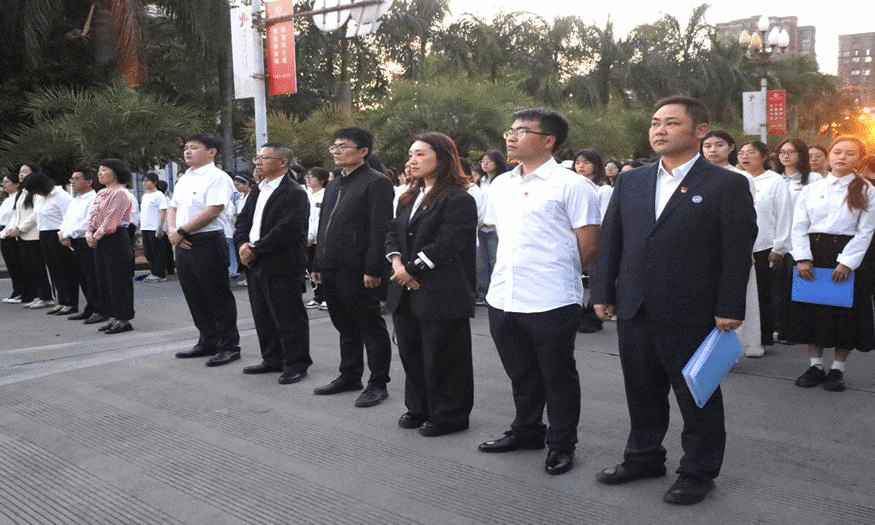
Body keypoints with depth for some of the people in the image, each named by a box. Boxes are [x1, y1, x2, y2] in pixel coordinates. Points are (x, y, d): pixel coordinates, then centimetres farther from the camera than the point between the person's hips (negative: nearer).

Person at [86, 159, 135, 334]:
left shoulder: (120, 193, -12)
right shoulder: (100, 194, 16)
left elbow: (111, 219, -16)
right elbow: (93, 215, 14)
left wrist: (97, 235, -12)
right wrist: (89, 233, -2)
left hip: (116, 239, -9)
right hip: (101, 241, 10)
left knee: (118, 279, -5)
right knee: (104, 280, 12)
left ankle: (123, 320, 1)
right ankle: (113, 318, 19)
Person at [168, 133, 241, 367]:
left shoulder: (217, 177, -10)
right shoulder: (184, 179, 16)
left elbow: (212, 211, -19)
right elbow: (173, 207, 18)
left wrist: (181, 231, -15)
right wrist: (172, 230, -2)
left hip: (208, 243, -9)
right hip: (183, 244, 9)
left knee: (219, 297, -1)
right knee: (195, 297, 15)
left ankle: (229, 346, 8)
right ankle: (207, 342, 27)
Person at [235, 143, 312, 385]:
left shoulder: (294, 193, -12)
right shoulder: (257, 191, 17)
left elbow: (286, 230, -21)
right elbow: (242, 220, 17)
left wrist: (255, 249, -17)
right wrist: (242, 244, -2)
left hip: (282, 266, -9)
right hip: (255, 265, 9)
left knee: (288, 317, -1)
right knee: (263, 316, 15)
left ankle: (296, 364, 10)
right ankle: (272, 359, 27)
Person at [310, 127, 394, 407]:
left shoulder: (376, 183, -9)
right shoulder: (334, 185, 18)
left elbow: (380, 229, -16)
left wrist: (373, 269, -20)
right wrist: (317, 264, 16)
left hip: (358, 272, -8)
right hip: (332, 270, 8)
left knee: (371, 328, 2)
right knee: (346, 327, 17)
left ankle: (378, 384, 10)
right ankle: (349, 376, 27)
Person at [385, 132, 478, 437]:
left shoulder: (459, 199, -12)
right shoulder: (411, 197, 16)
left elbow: (447, 244, -19)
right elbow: (393, 233, 15)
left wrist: (411, 268, -15)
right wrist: (396, 261, -5)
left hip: (442, 294, -8)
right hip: (407, 292, 8)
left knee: (442, 357, 2)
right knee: (410, 352, 14)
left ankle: (449, 415, 16)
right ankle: (419, 409, 29)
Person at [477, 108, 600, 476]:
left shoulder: (570, 185, -9)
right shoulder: (501, 185, 12)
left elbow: (588, 245, -8)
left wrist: (557, 274, 2)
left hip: (551, 301, -6)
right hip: (503, 297, 7)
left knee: (558, 376, 8)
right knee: (521, 374, 19)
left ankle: (561, 444, 21)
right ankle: (526, 431, 36)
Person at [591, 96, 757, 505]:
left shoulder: (727, 185, -4)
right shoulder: (630, 182, 9)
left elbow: (738, 251, -7)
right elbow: (610, 240, 10)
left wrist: (729, 309, -11)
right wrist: (603, 293, 6)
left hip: (691, 314, -4)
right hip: (634, 310, 5)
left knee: (698, 396, 9)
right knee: (642, 391, 16)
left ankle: (699, 471, 25)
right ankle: (644, 457, 33)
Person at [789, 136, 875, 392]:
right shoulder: (811, 189, 8)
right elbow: (799, 227, 3)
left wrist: (847, 263, -14)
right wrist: (802, 258, -9)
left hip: (847, 258, -2)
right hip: (812, 254, 2)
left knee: (845, 314, 2)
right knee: (812, 311, 5)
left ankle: (838, 369, 16)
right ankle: (816, 366, 19)